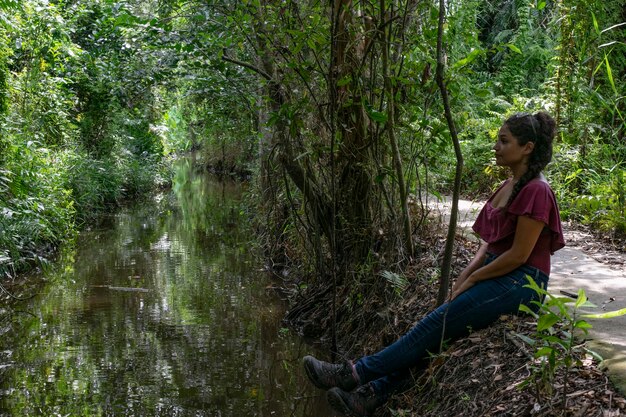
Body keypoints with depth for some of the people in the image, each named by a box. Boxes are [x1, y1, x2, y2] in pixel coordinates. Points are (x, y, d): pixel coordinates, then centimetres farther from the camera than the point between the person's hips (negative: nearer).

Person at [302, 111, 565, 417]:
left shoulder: (536, 191, -16)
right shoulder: (508, 186, 13)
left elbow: (518, 255, -18)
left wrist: (472, 280, -10)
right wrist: (464, 275, 2)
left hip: (520, 284, -8)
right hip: (496, 275, 8)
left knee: (437, 323, -16)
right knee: (433, 327, -9)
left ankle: (355, 373, -13)